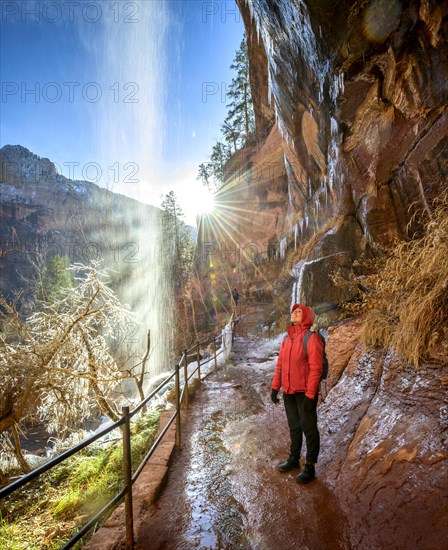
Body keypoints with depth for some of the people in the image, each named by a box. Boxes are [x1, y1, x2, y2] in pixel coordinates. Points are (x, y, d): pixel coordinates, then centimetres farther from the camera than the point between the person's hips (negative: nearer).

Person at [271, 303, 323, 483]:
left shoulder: (311, 338, -15)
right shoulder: (287, 338, 6)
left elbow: (315, 368, -18)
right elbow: (280, 364, 11)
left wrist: (310, 395, -20)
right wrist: (275, 387, 10)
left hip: (304, 393, -6)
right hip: (288, 392, 7)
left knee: (309, 429, 7)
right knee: (294, 427, 20)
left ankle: (310, 467, 21)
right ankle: (294, 459, 37)